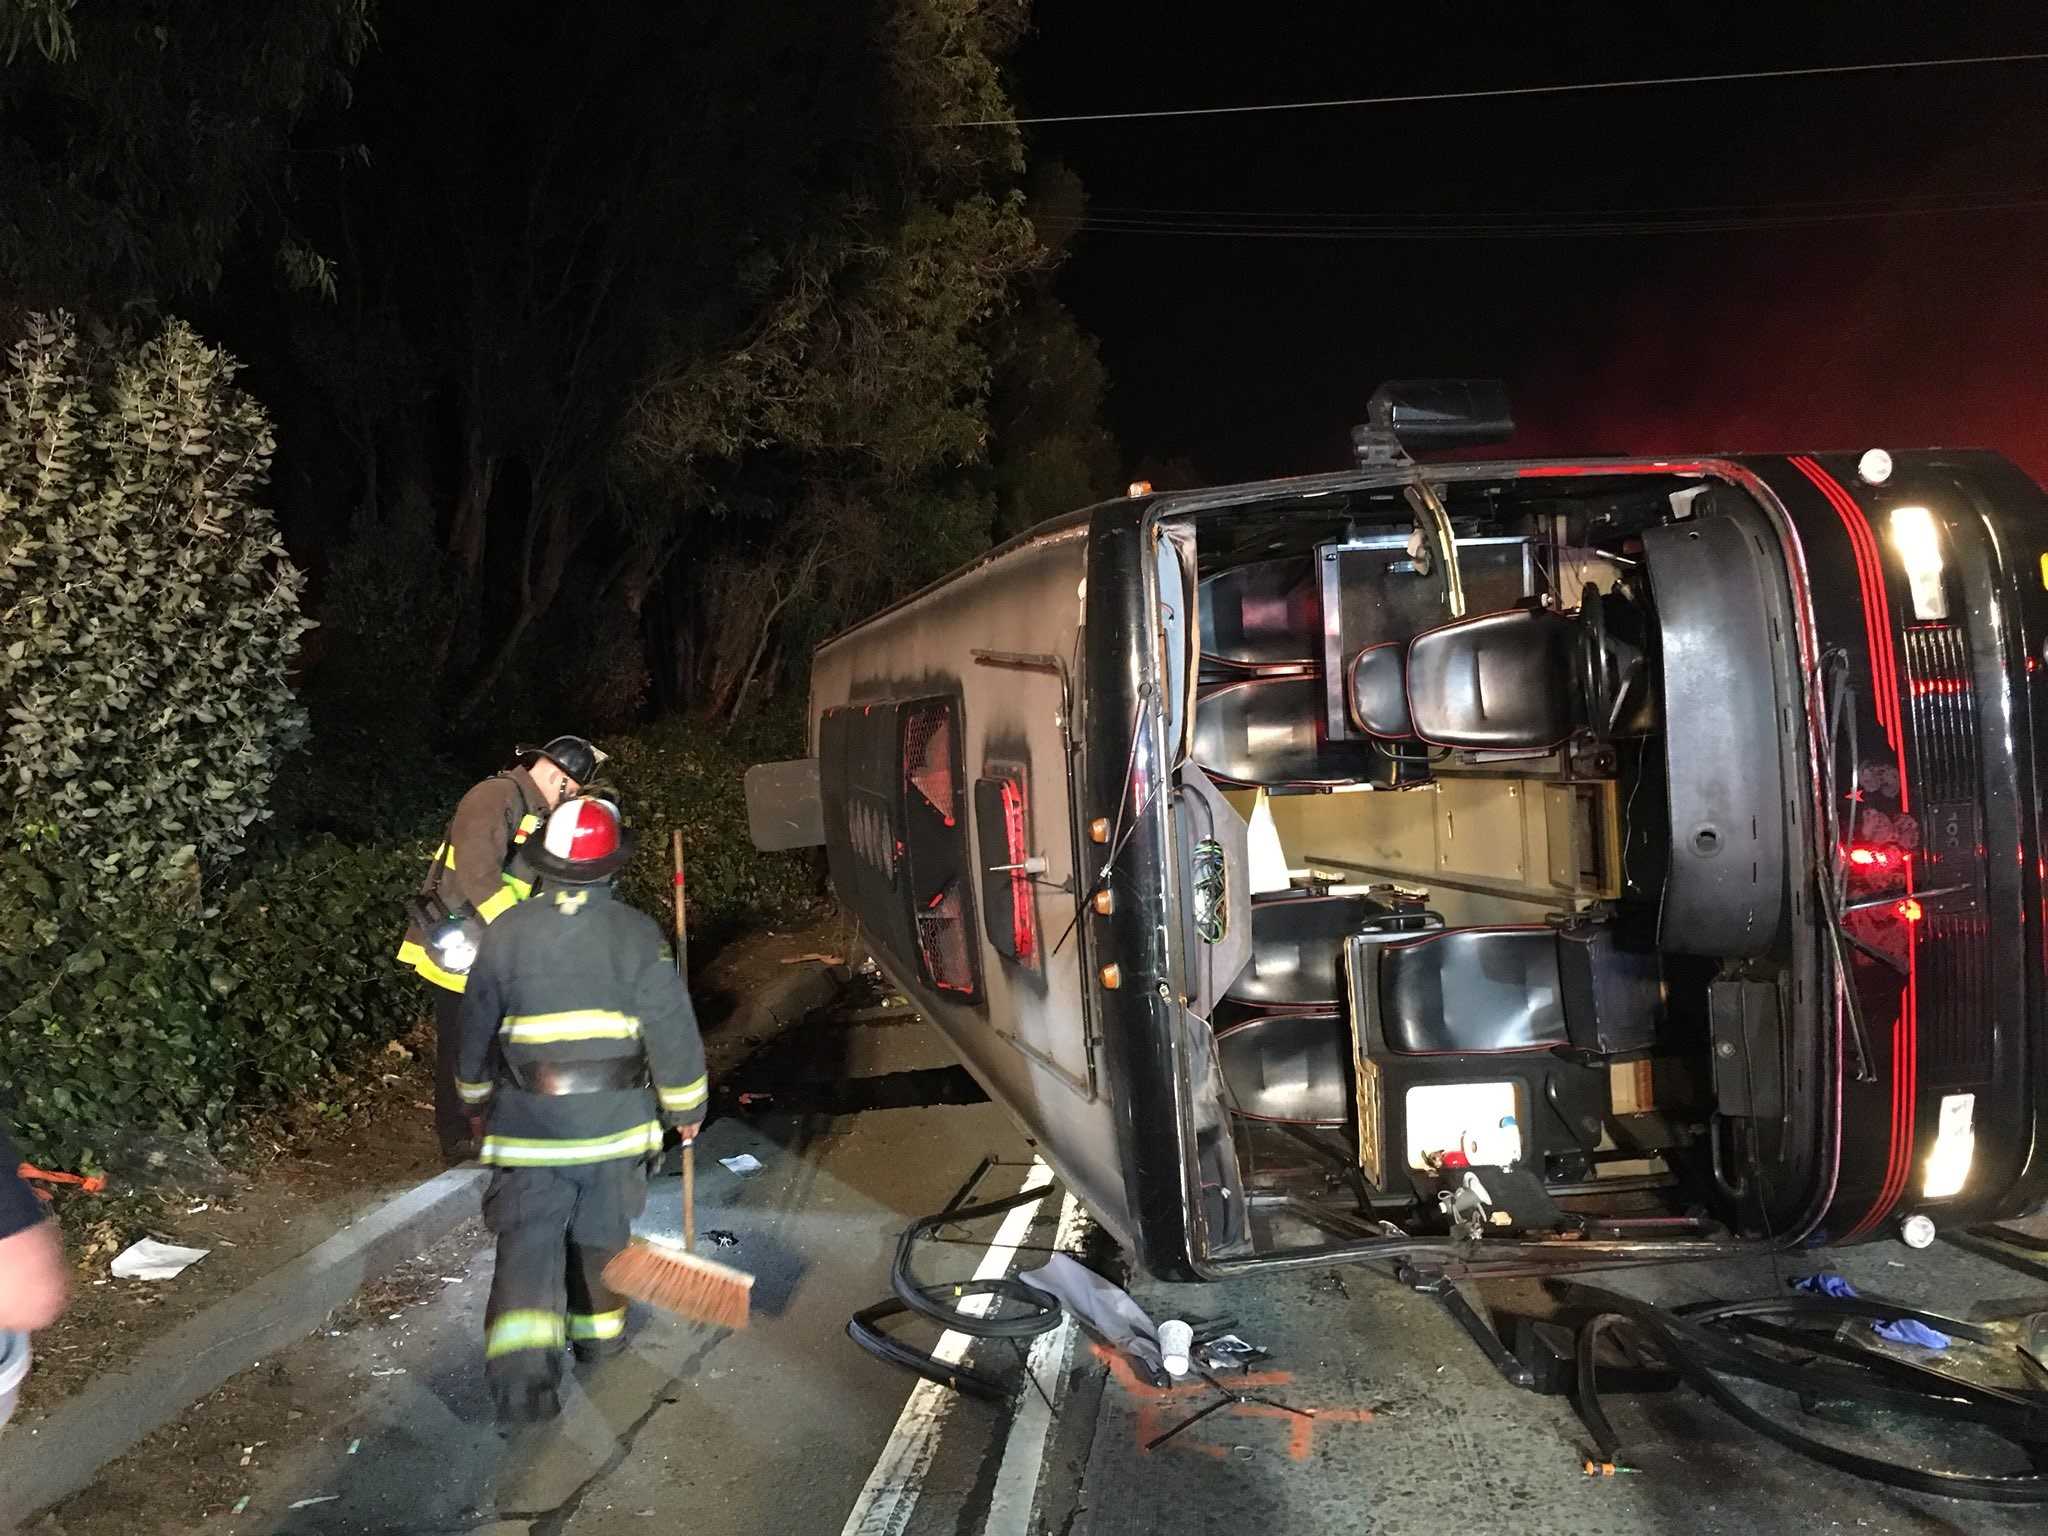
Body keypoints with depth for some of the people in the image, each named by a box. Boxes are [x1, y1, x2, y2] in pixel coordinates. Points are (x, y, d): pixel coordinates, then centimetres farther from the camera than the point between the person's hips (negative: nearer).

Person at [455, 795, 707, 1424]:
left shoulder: (505, 933, -2)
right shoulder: (636, 934, -7)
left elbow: (476, 1029, 8)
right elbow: (672, 1029, -6)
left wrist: (478, 1097, 25)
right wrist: (686, 1106, 8)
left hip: (527, 1119, 0)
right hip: (614, 1118, 0)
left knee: (528, 1236, 0)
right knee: (602, 1229, 19)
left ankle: (522, 1360, -18)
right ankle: (598, 1326, 35)